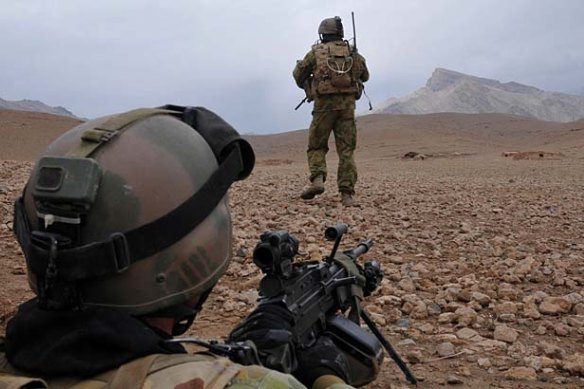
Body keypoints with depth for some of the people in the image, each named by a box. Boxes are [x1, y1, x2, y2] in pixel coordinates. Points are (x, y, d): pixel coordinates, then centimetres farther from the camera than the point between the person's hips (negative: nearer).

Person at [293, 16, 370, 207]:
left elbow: (298, 74, 14)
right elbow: (365, 76, 23)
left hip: (324, 104, -2)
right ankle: (347, 193, -3)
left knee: (316, 146, 12)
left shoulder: (316, 52, 6)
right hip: (347, 104, 2)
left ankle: (317, 180, -10)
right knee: (346, 150, 4)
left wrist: (307, 87, 33)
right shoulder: (352, 52, 12)